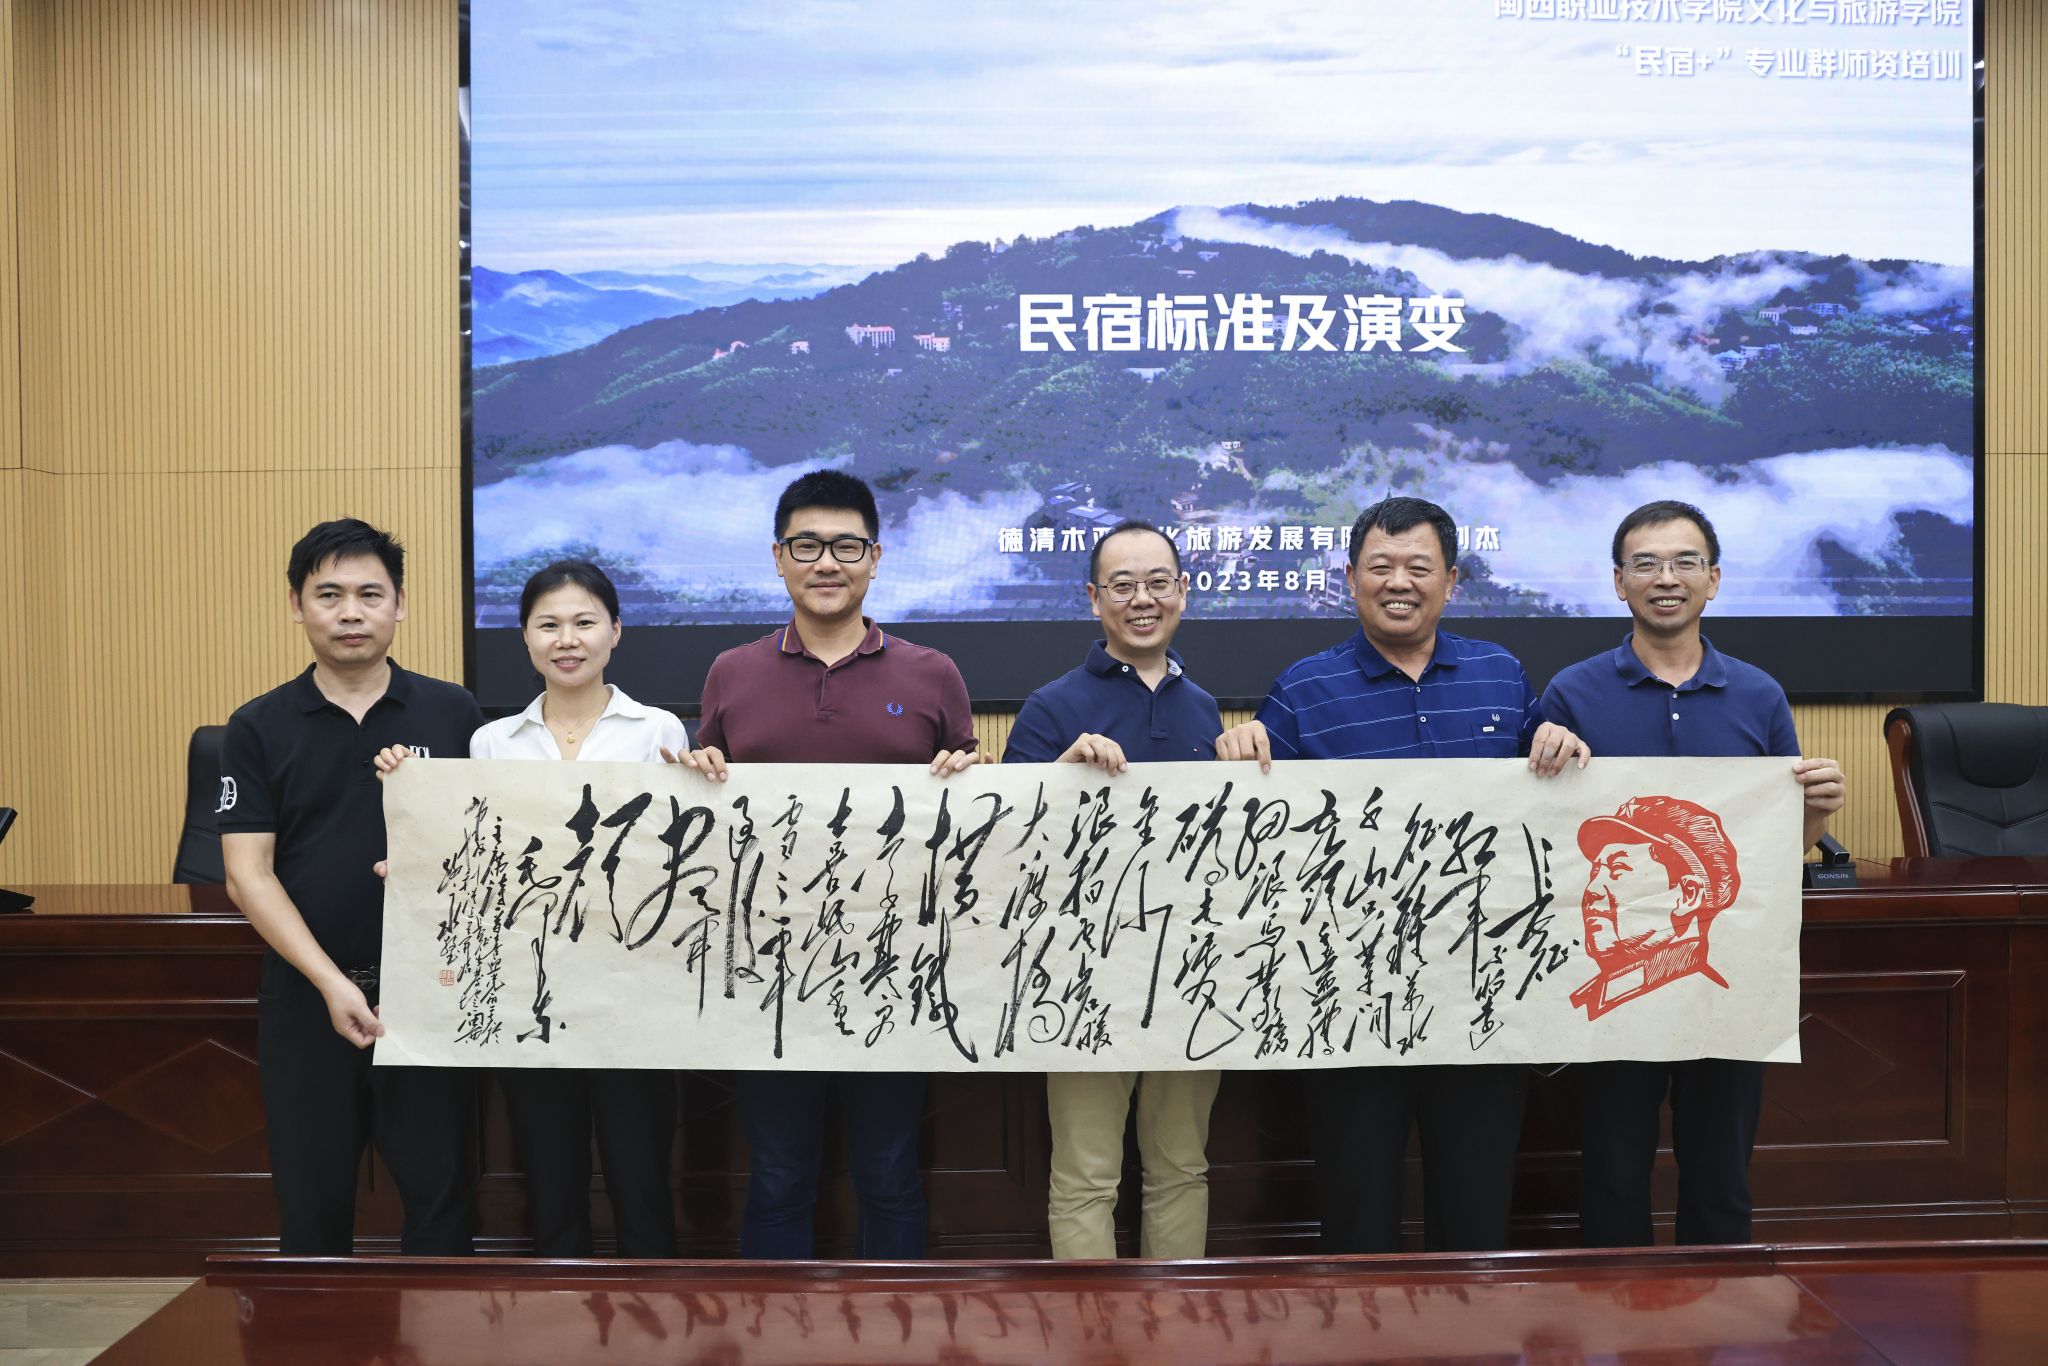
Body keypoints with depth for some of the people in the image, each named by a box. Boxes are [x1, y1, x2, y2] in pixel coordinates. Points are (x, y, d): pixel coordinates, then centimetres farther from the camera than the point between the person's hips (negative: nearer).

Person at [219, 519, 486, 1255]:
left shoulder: (453, 713, 2)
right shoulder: (259, 727, 2)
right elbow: (248, 873, -3)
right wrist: (330, 982, -13)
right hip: (306, 997, 1)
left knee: (441, 1193, 6)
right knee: (312, 1201, 11)